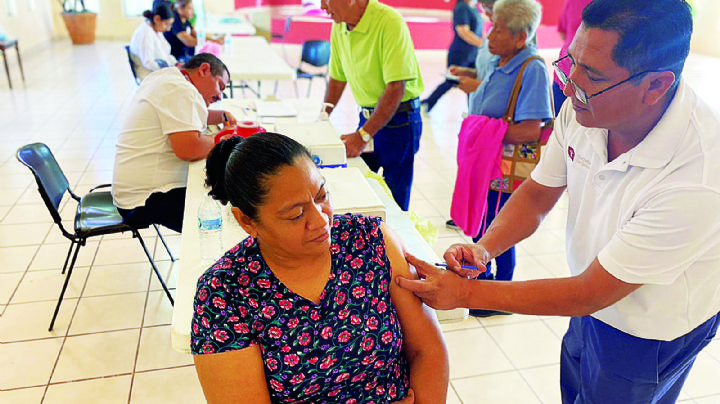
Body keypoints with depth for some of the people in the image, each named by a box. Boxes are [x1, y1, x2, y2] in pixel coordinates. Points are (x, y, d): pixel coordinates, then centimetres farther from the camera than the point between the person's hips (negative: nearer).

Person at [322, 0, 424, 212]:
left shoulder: (390, 22, -21)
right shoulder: (339, 27, 2)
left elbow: (396, 88, -27)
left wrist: (363, 135, -29)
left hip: (398, 119, -6)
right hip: (367, 115, 6)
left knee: (393, 204, -1)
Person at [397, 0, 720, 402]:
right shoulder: (584, 107, -19)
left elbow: (590, 293, -31)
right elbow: (538, 193, -4)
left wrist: (466, 293, -30)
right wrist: (483, 248, -22)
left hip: (651, 335, -5)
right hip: (596, 303, 6)